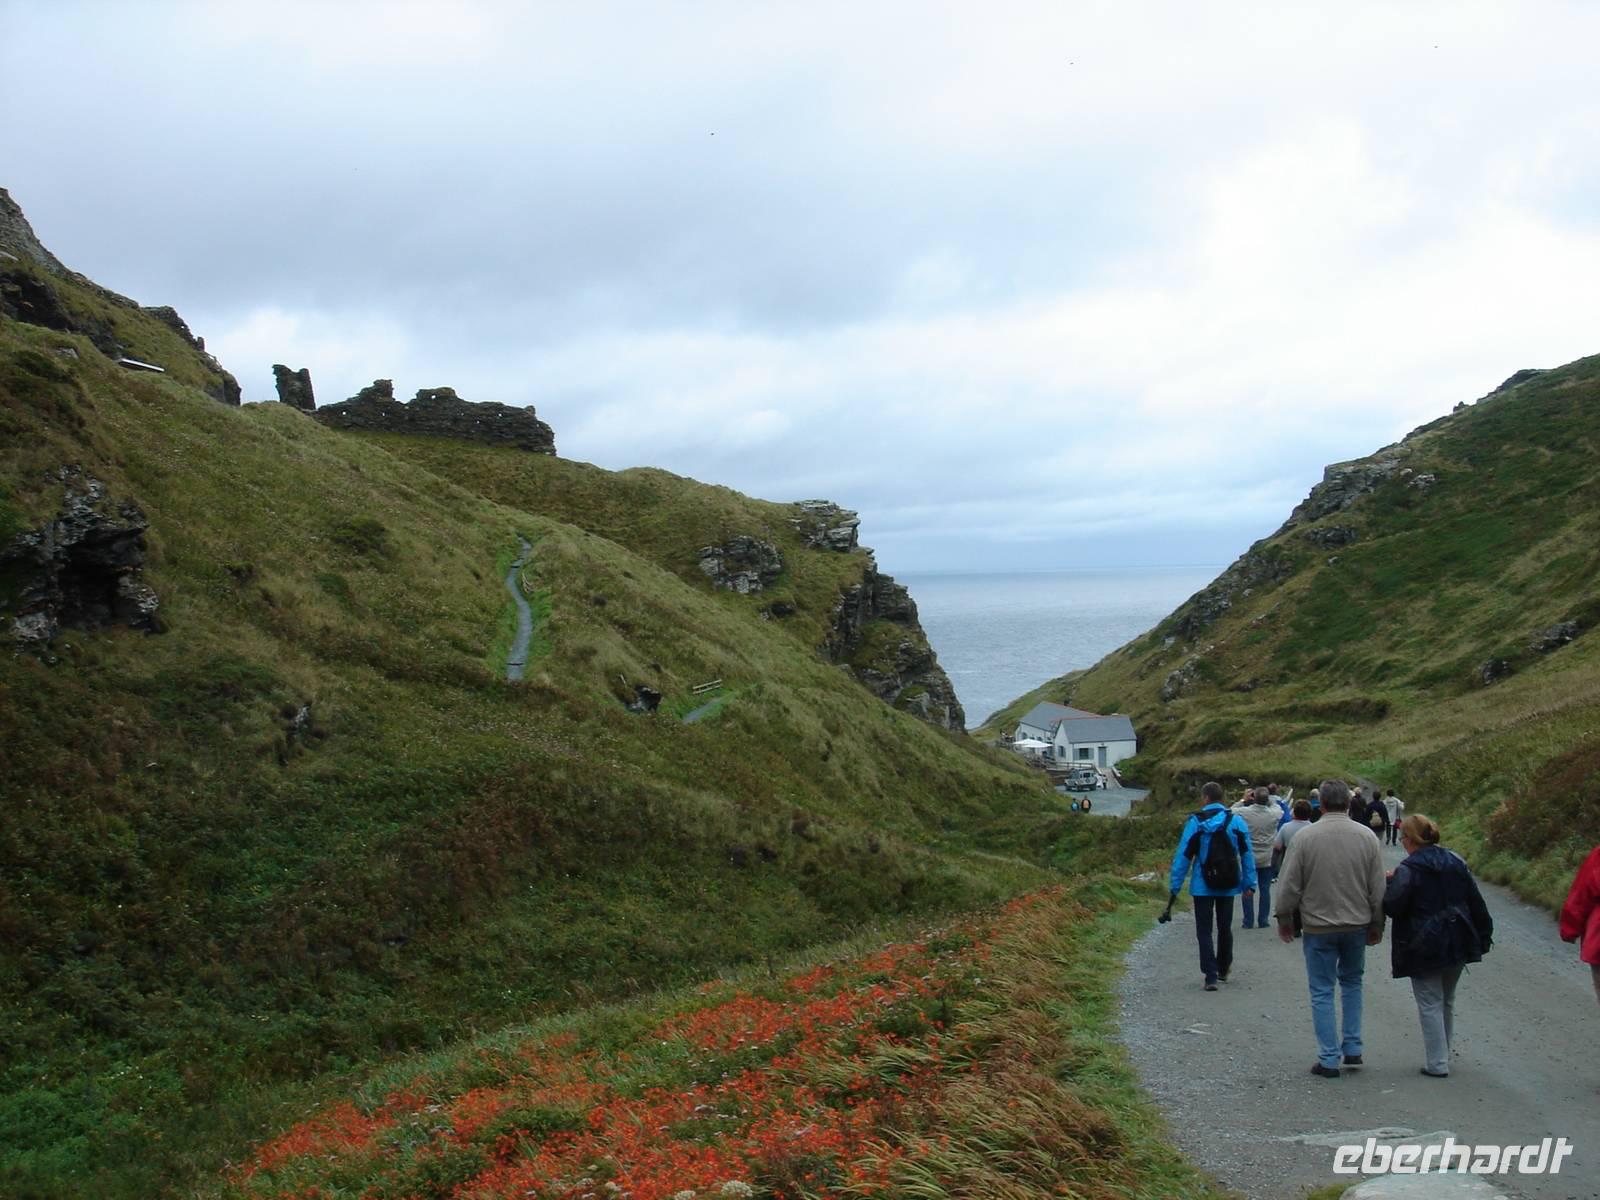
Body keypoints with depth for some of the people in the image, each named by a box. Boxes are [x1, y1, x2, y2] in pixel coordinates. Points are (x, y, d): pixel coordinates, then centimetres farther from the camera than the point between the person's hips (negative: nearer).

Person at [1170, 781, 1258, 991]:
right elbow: (1247, 855, 2)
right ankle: (1223, 970, 34)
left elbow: (1183, 856, -9)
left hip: (1202, 886, -3)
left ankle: (1211, 976, -4)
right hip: (1228, 886, 3)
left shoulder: (1195, 822, -9)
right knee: (1225, 928, 19)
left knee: (1204, 931, 3)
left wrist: (1175, 885, -4)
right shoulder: (1236, 822, -1)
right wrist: (1249, 884, 8)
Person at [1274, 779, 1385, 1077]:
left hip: (1318, 927, -3)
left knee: (1322, 991, 5)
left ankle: (1329, 1059, 7)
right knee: (1352, 982, 21)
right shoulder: (1367, 836, -3)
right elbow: (1378, 888, 2)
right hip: (1356, 926, 3)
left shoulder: (1304, 837, -11)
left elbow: (1289, 886, -8)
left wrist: (1285, 921, 7)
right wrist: (1376, 926, 14)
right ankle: (1353, 1048, 21)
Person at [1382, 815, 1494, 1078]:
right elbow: (1476, 902, 8)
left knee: (1430, 1004, 2)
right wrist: (1483, 936, 14)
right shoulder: (1455, 862, 5)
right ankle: (1443, 1054, 26)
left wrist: (1389, 883, -1)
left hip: (1424, 947, -6)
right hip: (1457, 944, 6)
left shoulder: (1408, 870, -15)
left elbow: (1392, 906, -19)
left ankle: (1437, 1063, 4)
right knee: (1447, 1001, 19)